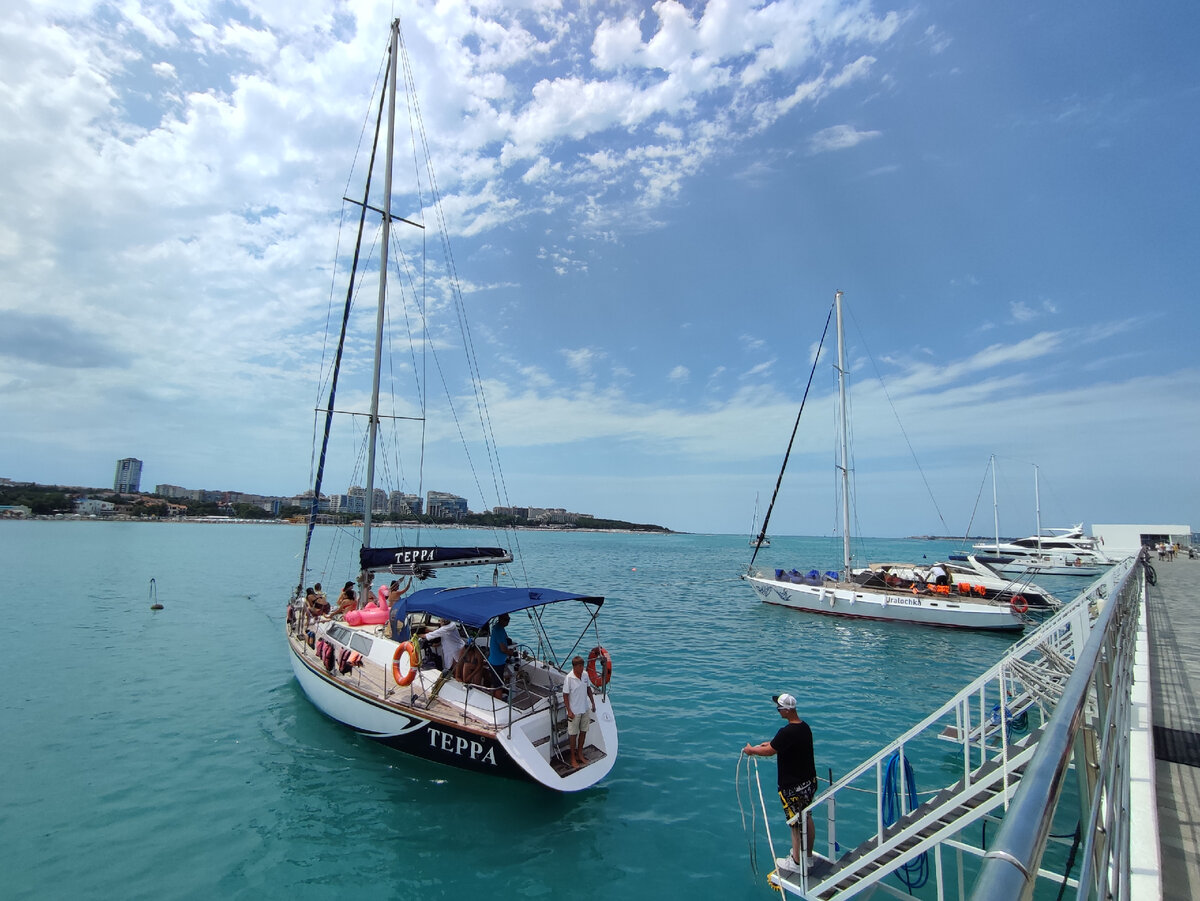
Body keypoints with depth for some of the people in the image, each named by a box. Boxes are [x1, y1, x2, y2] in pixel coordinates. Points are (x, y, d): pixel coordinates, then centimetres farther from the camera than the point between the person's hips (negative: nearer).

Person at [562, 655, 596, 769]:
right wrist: (569, 711, -16)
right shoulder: (569, 678, -20)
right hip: (574, 711, -5)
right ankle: (573, 758, 25)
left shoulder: (585, 675, -3)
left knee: (583, 732, 16)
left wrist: (593, 703, 10)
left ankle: (580, 754, 35)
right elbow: (565, 695, -15)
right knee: (573, 734, 8)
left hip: (585, 710, 6)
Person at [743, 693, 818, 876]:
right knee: (806, 818, 21)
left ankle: (797, 863, 23)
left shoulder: (787, 732, -29)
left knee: (796, 823, 8)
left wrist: (751, 749, -4)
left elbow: (769, 751, -20)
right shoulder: (804, 726, -1)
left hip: (794, 787, -8)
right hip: (809, 781, 8)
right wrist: (770, 743, 14)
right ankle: (808, 857, 37)